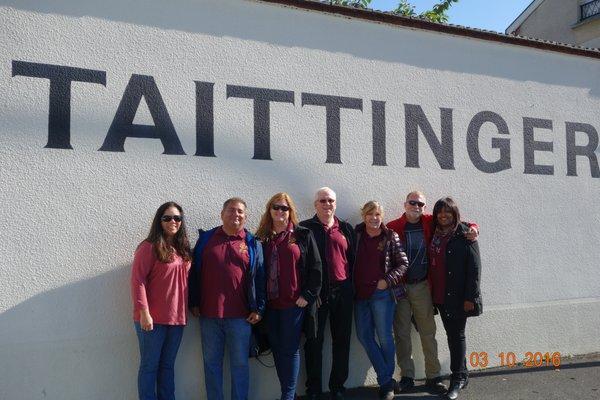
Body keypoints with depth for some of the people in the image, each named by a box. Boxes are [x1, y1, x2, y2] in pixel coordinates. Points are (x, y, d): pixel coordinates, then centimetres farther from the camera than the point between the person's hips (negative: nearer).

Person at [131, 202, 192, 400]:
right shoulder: (149, 247, -9)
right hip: (152, 318, -6)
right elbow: (137, 281, -14)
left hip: (176, 317, 6)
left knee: (168, 365, 15)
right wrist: (144, 312, -18)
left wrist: (186, 311, 8)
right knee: (149, 365, 5)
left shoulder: (182, 249, 11)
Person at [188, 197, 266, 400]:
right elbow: (195, 274, 9)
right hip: (209, 314, 1)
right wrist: (194, 303, 5)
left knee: (240, 364, 7)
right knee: (211, 363, 10)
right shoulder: (205, 239, 6)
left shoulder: (252, 244, 4)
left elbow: (260, 278, 3)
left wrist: (258, 309, -2)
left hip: (240, 316, -1)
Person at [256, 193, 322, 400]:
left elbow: (315, 268, -1)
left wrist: (308, 295, -8)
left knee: (290, 349, -3)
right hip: (270, 303, 4)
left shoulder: (303, 236, 1)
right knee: (277, 349, 9)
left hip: (295, 303, -4)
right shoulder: (262, 238, 10)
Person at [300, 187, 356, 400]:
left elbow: (353, 259, 11)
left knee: (342, 340, 9)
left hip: (342, 292, 3)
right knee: (314, 342, 3)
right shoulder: (305, 228, 2)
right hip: (316, 292, -3)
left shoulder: (346, 229, 12)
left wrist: (351, 287, 3)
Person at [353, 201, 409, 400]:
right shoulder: (356, 234, 5)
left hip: (382, 293, -4)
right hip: (360, 294, 4)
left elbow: (403, 264, 0)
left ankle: (386, 381, 16)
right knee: (364, 336, 6)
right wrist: (352, 286, 0)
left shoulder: (391, 237, -2)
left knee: (384, 337, 1)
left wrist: (387, 280, -10)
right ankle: (386, 380, 19)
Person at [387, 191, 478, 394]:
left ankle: (433, 376, 16)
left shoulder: (430, 223, 1)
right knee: (401, 333, 7)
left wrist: (472, 228, -9)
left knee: (428, 332, 6)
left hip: (422, 286, 1)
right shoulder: (393, 227, -3)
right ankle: (406, 376, 19)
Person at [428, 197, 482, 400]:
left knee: (457, 334, 1)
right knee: (451, 334, 13)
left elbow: (474, 267, -11)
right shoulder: (434, 235, 8)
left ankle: (458, 378, 12)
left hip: (458, 296, -5)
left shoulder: (464, 235, -7)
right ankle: (461, 375, 26)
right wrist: (432, 293, 3)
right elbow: (432, 264, 9)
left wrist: (470, 297, -15)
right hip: (440, 296, 5)